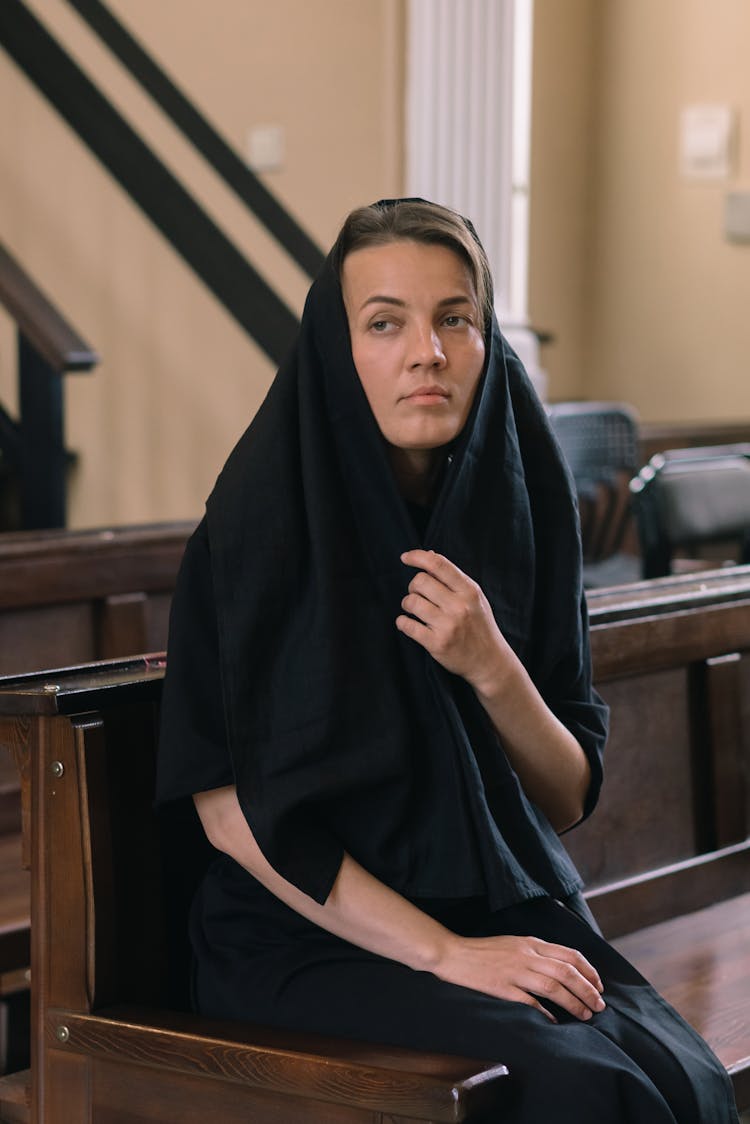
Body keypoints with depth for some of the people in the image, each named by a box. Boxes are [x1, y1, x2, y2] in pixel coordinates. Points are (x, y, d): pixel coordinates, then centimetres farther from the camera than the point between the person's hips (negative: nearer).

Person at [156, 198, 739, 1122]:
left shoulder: (516, 508, 4)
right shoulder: (262, 523, -9)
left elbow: (568, 800, 5)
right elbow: (230, 809, -12)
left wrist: (493, 670, -15)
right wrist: (443, 951, -18)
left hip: (512, 919, 5)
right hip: (314, 934, -4)